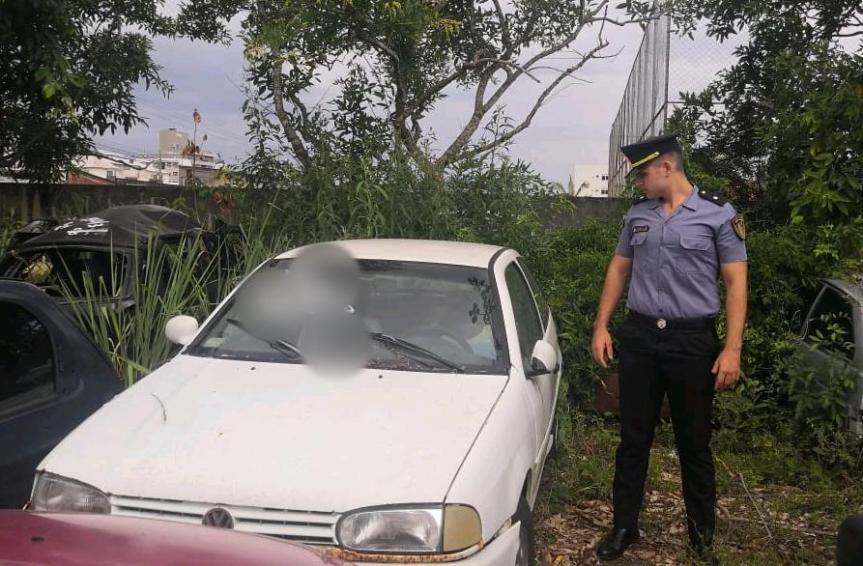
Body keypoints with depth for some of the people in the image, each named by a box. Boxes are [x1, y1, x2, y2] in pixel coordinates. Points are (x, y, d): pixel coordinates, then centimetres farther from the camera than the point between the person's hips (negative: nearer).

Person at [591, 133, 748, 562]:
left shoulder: (718, 214, -5)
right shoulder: (637, 215, 7)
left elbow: (735, 283, -5)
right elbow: (619, 270, 15)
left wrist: (732, 349, -12)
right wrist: (601, 326, 8)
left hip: (693, 341, -3)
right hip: (638, 336, 4)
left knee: (694, 444, 7)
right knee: (633, 438, 9)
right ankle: (624, 526, 21)